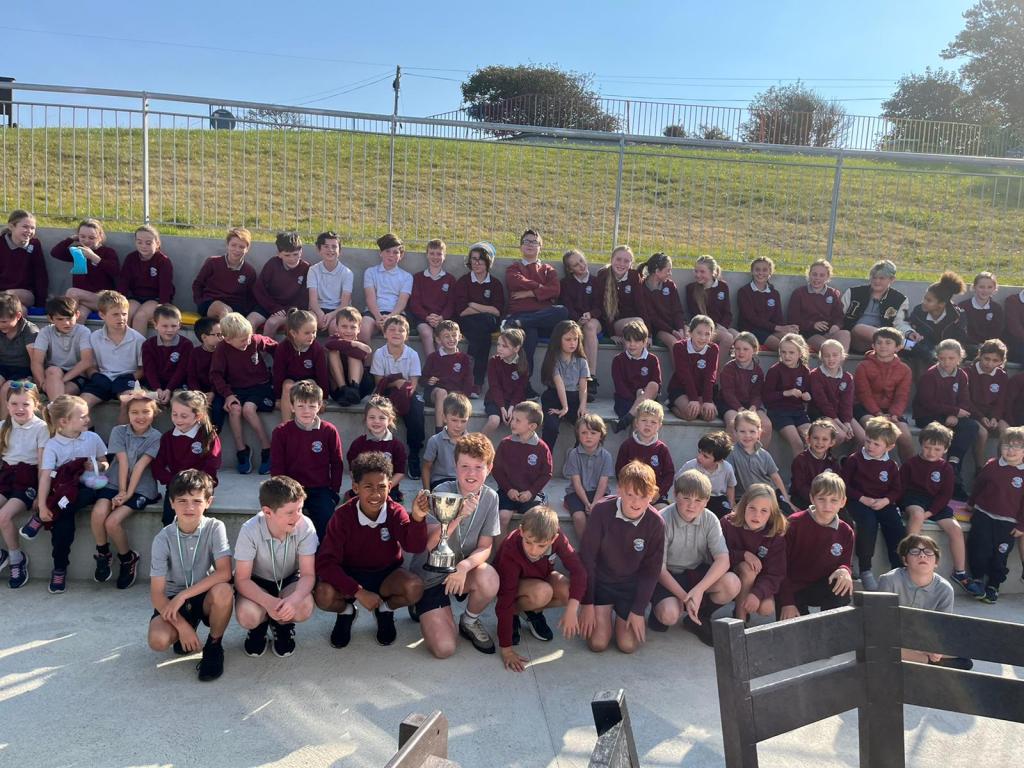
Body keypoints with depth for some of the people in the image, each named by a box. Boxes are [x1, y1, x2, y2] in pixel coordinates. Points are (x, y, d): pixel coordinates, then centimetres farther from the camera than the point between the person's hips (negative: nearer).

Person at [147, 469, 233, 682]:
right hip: (173, 600, 0)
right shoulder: (163, 539, -13)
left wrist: (184, 595, -26)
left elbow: (224, 572, -23)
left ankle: (214, 646, -7)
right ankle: (185, 630, 10)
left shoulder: (215, 528, -14)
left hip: (206, 597, 0)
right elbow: (157, 593, -13)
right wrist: (182, 626, -23)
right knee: (158, 640, -29)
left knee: (223, 590, -35)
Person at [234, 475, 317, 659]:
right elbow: (242, 579, -22)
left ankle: (282, 625, 7)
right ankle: (260, 624, 9)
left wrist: (294, 598, -43)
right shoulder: (250, 530, -27)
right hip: (257, 583, -1)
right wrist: (268, 602, -41)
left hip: (289, 581, 1)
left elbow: (308, 574, -21)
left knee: (305, 607, -31)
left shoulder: (305, 526, -25)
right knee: (247, 615, -31)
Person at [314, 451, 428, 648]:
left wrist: (417, 517, -53)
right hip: (350, 575, -1)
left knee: (415, 588, -31)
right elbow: (326, 562, -23)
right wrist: (358, 592, -30)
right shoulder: (343, 516, -19)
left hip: (386, 574, 1)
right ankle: (346, 611, 7)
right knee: (323, 595, -32)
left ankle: (385, 609, 6)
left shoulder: (395, 512, -16)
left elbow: (415, 547, -33)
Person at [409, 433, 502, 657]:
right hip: (429, 574, -3)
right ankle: (423, 607, 18)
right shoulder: (443, 492, -18)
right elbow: (430, 544, -24)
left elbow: (485, 547, -6)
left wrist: (464, 566, -27)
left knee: (489, 578, -33)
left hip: (463, 570, 3)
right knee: (444, 648, -16)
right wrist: (457, 516, -39)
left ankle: (469, 621, 1)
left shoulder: (490, 497, -7)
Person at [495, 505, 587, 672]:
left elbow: (578, 569, -29)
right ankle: (514, 614, -5)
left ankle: (534, 612, 3)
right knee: (541, 593, -37)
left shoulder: (557, 538, -29)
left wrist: (572, 608, -43)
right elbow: (505, 601, -35)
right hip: (515, 585, -4)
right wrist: (506, 649, -33)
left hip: (541, 577, 4)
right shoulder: (510, 551, -38)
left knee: (572, 593, -26)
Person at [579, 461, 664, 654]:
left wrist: (639, 611, -8)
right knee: (597, 643, -11)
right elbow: (586, 557, -14)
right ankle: (605, 615, 21)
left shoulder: (656, 523, -17)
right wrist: (587, 603, -12)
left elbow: (651, 569, -7)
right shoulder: (601, 511, -22)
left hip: (632, 586, 1)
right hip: (600, 581, -1)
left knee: (628, 645, -9)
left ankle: (623, 615, 23)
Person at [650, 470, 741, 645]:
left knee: (732, 583, -25)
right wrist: (685, 598, -27)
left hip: (698, 572, 4)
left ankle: (698, 619, 2)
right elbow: (659, 568, -17)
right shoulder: (663, 521, -19)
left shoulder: (709, 519, -8)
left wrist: (699, 590, -32)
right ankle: (658, 610, 8)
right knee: (669, 614, -33)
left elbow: (723, 559, -18)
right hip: (668, 577, -4)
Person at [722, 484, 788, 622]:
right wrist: (743, 555, -30)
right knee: (747, 569, -33)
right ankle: (740, 618, -19)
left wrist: (757, 593, -36)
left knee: (767, 609, -24)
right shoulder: (728, 524, -18)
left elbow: (775, 574, -20)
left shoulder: (777, 533, -16)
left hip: (760, 582, 2)